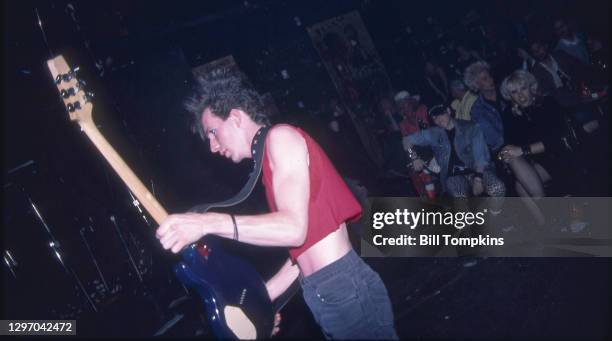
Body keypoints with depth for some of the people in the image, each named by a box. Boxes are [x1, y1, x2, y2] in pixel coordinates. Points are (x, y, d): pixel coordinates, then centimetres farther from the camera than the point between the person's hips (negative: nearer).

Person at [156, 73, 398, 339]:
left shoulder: (281, 137, -8)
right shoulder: (268, 161, 18)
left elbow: (294, 228, -22)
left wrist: (208, 223, -25)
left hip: (345, 288, -9)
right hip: (320, 296, 9)